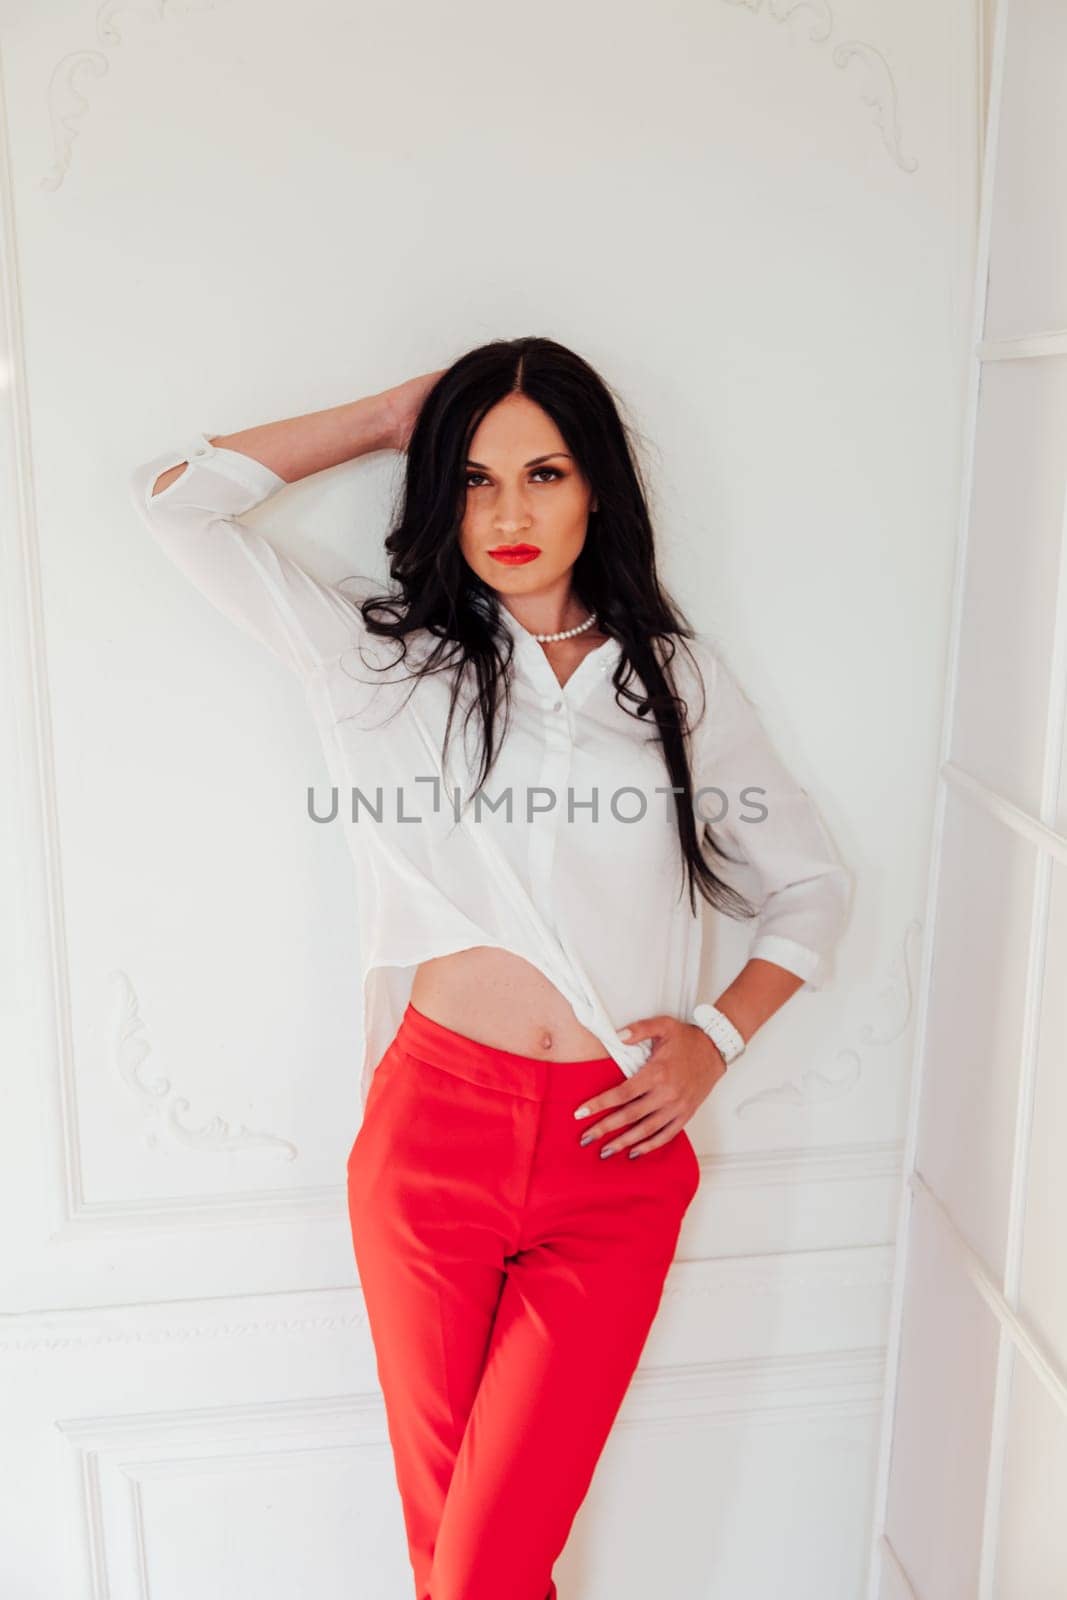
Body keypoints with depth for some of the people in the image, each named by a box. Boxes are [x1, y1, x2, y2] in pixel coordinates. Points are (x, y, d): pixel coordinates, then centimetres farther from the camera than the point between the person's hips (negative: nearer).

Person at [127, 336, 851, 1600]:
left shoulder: (678, 679, 8)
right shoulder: (384, 656, 5)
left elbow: (811, 885, 14)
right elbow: (172, 497, 3)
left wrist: (720, 1035, -1)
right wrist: (385, 418, 4)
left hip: (616, 1156, 0)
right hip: (434, 1130, 1)